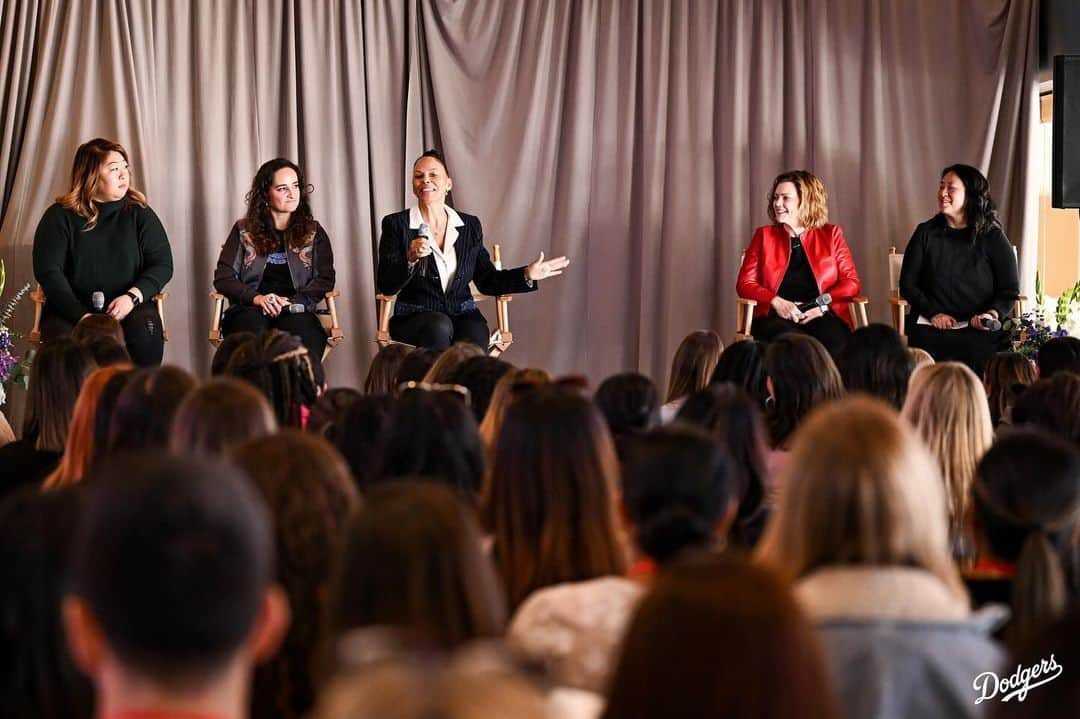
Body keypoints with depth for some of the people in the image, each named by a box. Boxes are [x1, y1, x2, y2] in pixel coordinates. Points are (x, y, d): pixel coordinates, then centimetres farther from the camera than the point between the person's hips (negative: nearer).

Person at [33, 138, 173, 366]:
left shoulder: (139, 214, 10)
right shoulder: (59, 217, 4)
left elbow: (163, 264, 5)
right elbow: (48, 271, -4)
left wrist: (132, 296, -14)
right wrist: (82, 316, -18)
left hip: (128, 307, 1)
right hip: (70, 310, -1)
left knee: (145, 330, -33)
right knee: (62, 339, -34)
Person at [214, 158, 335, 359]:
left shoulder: (314, 232, 20)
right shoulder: (244, 231, 19)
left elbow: (325, 280, 9)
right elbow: (223, 278, 10)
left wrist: (290, 303, -9)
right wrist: (257, 298, -9)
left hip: (295, 312, 0)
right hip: (249, 309, 0)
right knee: (254, 328, -39)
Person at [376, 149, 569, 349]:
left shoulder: (470, 226, 12)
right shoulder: (396, 224, 2)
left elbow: (487, 282, 14)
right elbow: (386, 286, -5)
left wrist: (527, 275, 1)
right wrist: (410, 259, -23)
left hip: (462, 313, 2)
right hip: (414, 318, -2)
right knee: (439, 326, -36)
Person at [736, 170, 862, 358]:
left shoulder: (831, 235, 18)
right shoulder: (764, 235, 18)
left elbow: (851, 282, 10)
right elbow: (745, 283, 10)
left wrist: (823, 304, -9)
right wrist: (777, 302, -9)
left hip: (823, 317, 0)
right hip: (776, 317, 0)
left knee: (833, 341, -36)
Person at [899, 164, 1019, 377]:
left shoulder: (992, 237, 7)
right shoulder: (926, 233, 11)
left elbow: (1010, 289, 7)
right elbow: (907, 284, 10)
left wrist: (994, 313, -14)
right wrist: (933, 313, -6)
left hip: (979, 330, 0)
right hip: (931, 327, 0)